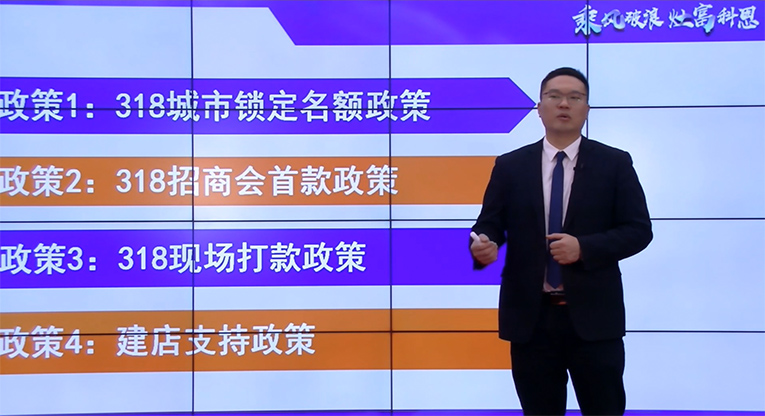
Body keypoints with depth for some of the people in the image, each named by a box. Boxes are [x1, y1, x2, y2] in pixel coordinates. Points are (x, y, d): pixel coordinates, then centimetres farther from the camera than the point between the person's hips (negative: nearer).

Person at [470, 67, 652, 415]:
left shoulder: (615, 163, 2)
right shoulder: (509, 166, 6)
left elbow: (638, 230, -2)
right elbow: (489, 225, 4)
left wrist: (584, 248, -18)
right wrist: (483, 245, -21)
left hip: (593, 316, -1)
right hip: (530, 316, 1)